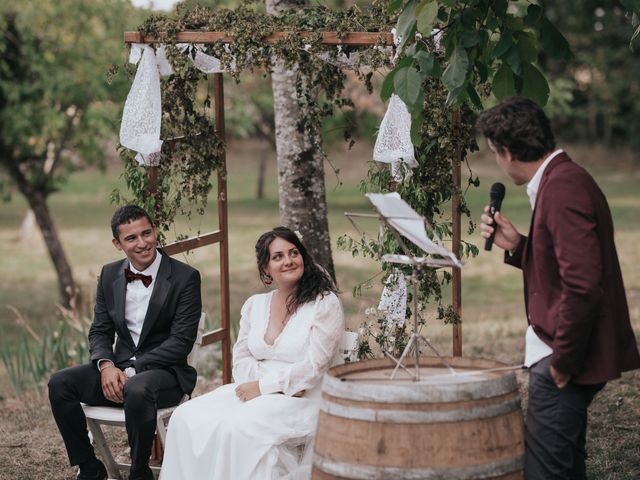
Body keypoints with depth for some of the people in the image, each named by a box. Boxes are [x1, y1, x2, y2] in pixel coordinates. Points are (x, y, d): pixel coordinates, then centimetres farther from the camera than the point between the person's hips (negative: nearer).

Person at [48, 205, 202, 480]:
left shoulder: (185, 278, -8)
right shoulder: (110, 275, 9)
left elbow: (181, 341, -13)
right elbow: (100, 331, 11)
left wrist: (133, 370, -20)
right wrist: (106, 366, -12)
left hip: (164, 370, -5)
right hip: (119, 367, 5)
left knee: (137, 390, -39)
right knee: (59, 384, -17)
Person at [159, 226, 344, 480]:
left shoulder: (325, 303, -3)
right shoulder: (254, 304, 14)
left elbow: (314, 367, -10)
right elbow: (241, 358, 11)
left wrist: (264, 386, -15)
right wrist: (285, 383, -8)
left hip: (301, 401, -6)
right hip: (252, 390, 6)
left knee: (233, 427, -33)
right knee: (186, 418, -19)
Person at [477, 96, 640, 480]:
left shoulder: (561, 189, -21)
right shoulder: (563, 179, 13)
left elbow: (582, 286, -27)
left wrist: (562, 361, -20)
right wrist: (516, 246, 7)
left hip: (568, 359, -11)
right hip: (565, 352, 11)